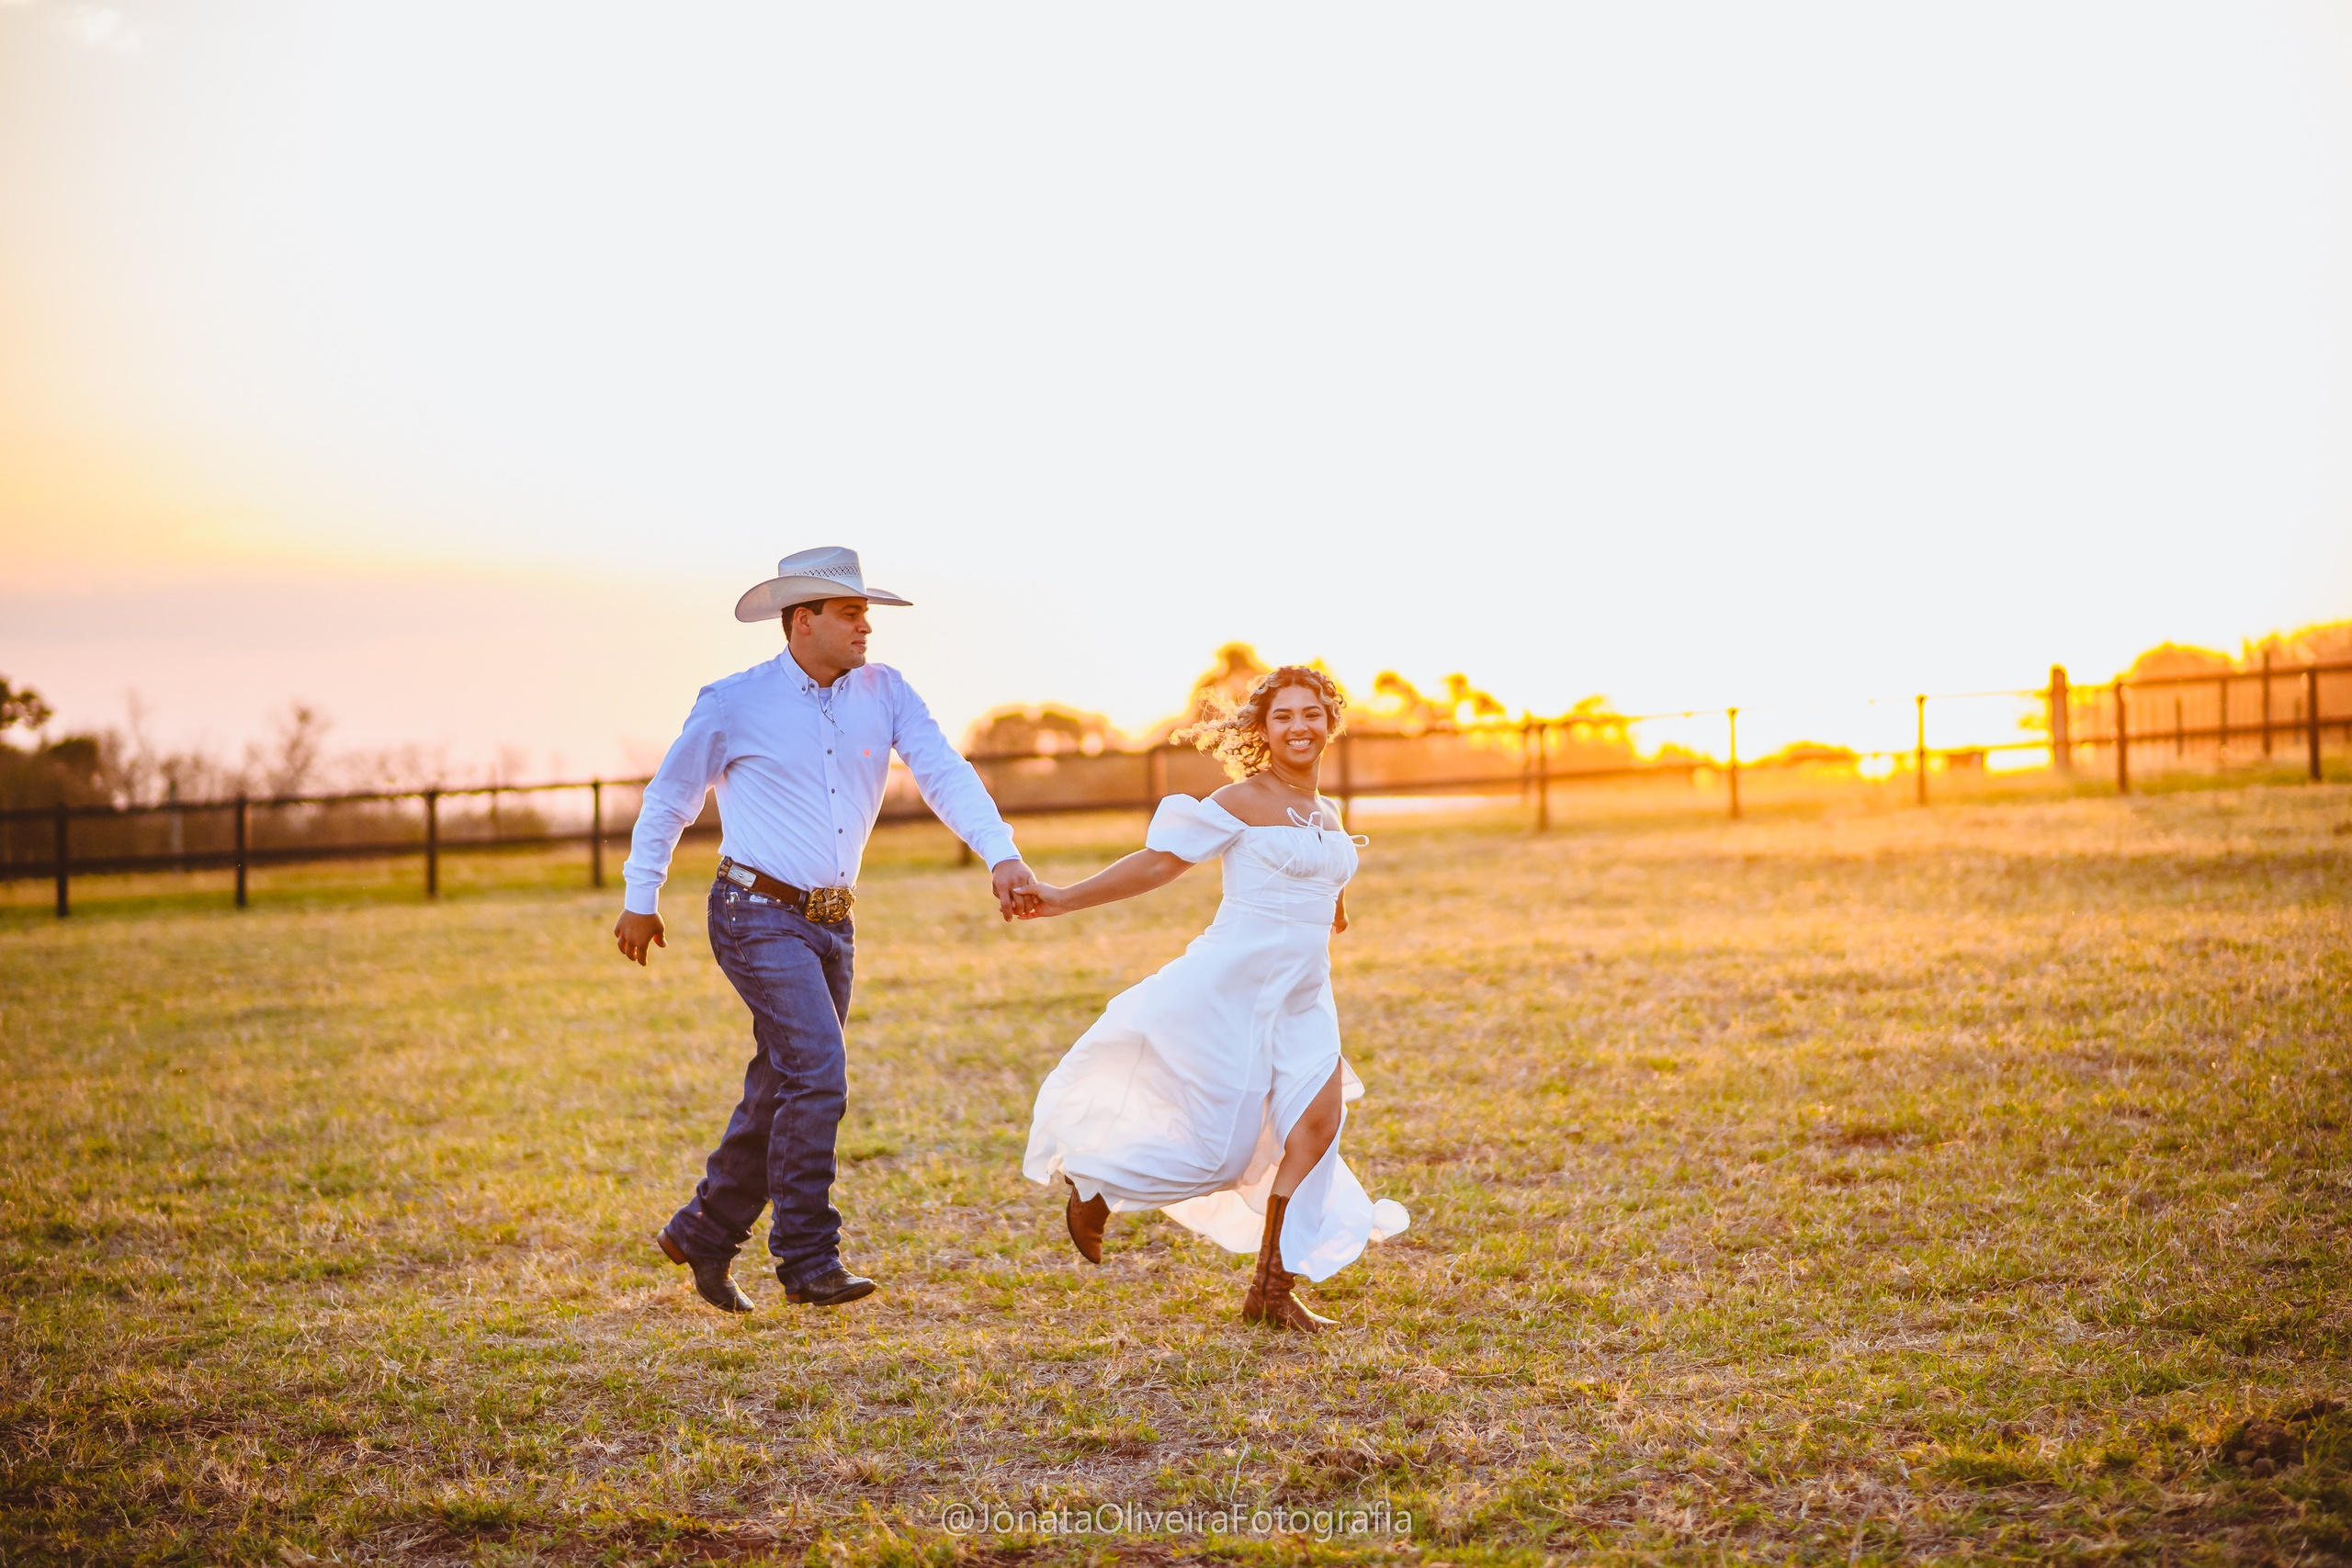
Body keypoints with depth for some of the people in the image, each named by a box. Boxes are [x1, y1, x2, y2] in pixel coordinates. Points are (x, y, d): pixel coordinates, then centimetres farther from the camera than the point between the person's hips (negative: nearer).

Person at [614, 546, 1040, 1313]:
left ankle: (702, 1233, 28)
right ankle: (807, 1262, -10)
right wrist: (640, 901, 9)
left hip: (832, 923, 6)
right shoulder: (735, 703, -7)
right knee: (818, 1071, -18)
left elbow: (945, 774, -6)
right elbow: (669, 796, 4)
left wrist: (1001, 855, -22)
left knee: (785, 1089, 11)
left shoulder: (885, 691, 3)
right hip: (759, 915, -6)